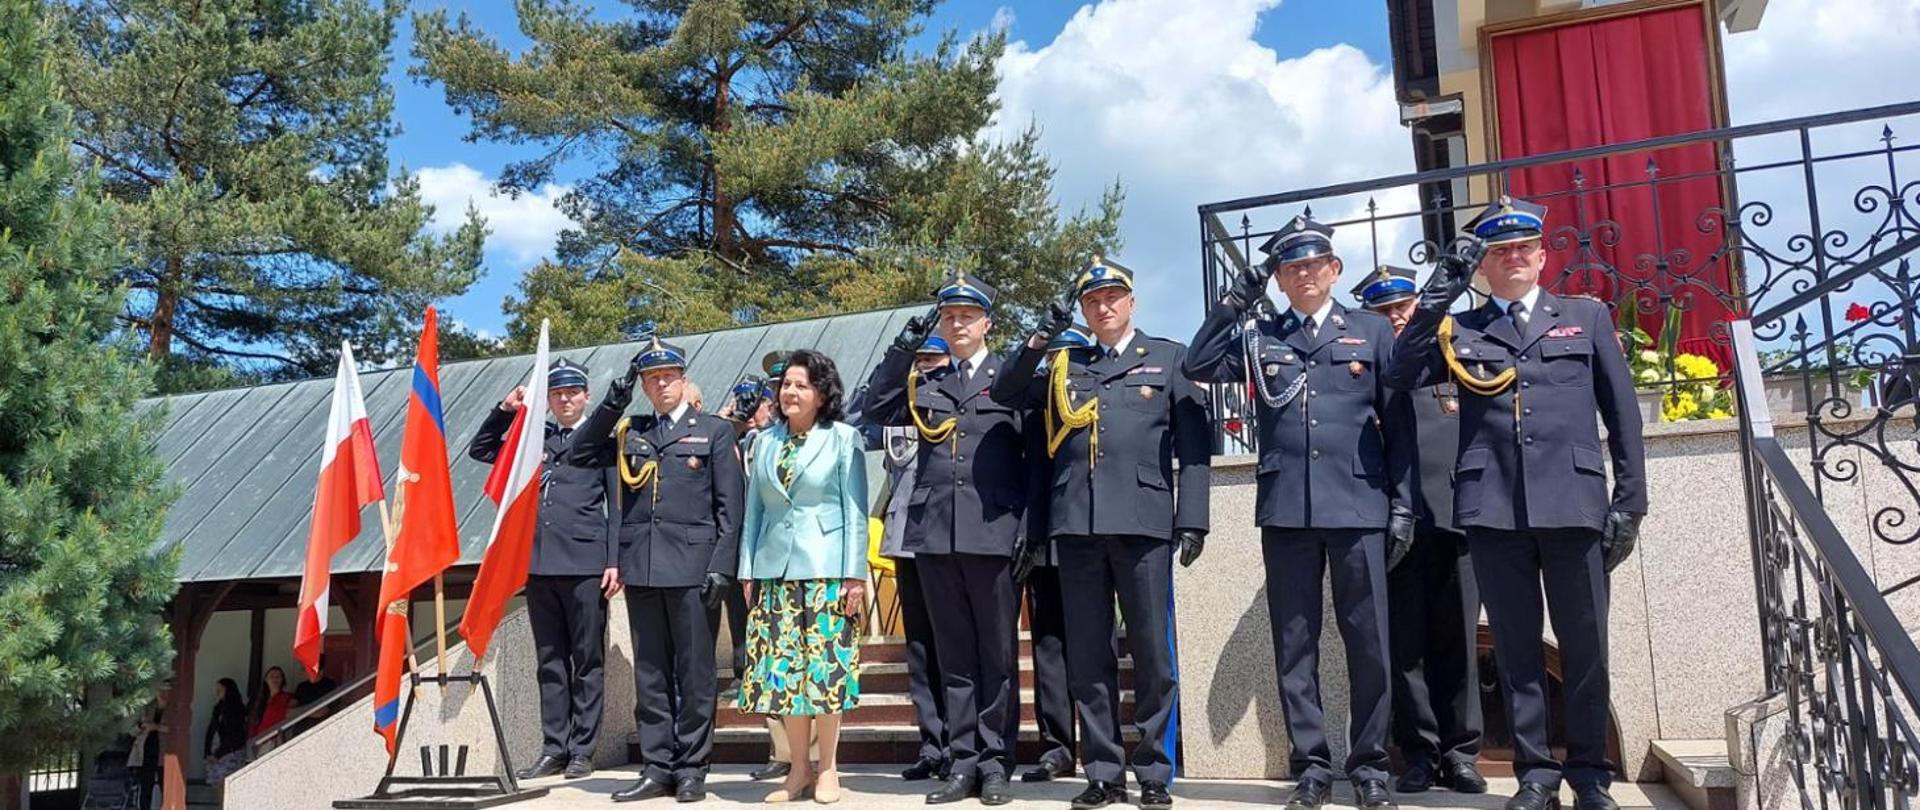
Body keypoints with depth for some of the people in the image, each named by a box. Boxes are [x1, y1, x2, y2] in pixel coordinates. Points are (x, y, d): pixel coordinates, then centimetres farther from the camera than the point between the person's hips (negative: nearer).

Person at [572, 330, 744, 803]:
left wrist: (721, 566, -9)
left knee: (694, 675, 1)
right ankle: (656, 768, 16)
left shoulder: (714, 431, 5)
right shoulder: (629, 432, 17)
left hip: (691, 567, -4)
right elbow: (581, 454, 9)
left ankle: (691, 770, 10)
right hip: (641, 568, 4)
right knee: (650, 675, 9)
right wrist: (614, 401, 3)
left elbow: (730, 506, 0)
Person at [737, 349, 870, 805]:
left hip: (826, 569, -4)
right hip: (775, 569, 4)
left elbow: (855, 510, -3)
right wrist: (747, 570, 9)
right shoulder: (767, 442, 13)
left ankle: (828, 769, 11)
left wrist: (855, 575, -8)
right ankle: (799, 770, 14)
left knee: (826, 668, -2)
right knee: (783, 669, 4)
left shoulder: (843, 438, 0)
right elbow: (754, 508, 15)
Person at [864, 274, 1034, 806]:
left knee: (998, 653, 3)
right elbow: (878, 410, 3)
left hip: (994, 533, -3)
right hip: (936, 533, 3)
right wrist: (904, 348, -4)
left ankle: (995, 762, 11)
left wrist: (1032, 527, -7)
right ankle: (963, 762, 14)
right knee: (954, 655, 8)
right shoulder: (923, 383, 17)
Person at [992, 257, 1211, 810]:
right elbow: (1006, 396, 11)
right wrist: (1039, 340, 2)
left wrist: (1192, 519, -6)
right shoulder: (1063, 365, 20)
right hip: (1076, 525, 3)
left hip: (1144, 521, -3)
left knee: (1152, 653, 1)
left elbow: (1194, 442, 3)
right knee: (1087, 656, 6)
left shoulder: (1168, 357, 10)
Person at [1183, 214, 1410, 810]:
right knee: (1294, 646, 5)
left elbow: (1398, 422, 7)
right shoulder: (1258, 336, 13)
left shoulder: (1373, 331, 10)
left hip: (1359, 508, -1)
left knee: (1369, 643, 3)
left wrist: (1404, 503, 1)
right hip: (1285, 510, 1)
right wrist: (1235, 302, -4)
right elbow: (1197, 368, 0)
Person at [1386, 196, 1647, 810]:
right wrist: (1440, 290, -8)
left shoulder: (1587, 316, 13)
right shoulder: (1459, 331, 12)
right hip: (1493, 507, 0)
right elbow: (1403, 375, -5)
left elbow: (1622, 413, 11)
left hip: (1574, 503, 0)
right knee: (1515, 646, 5)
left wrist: (1630, 500, 4)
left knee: (1585, 644, 5)